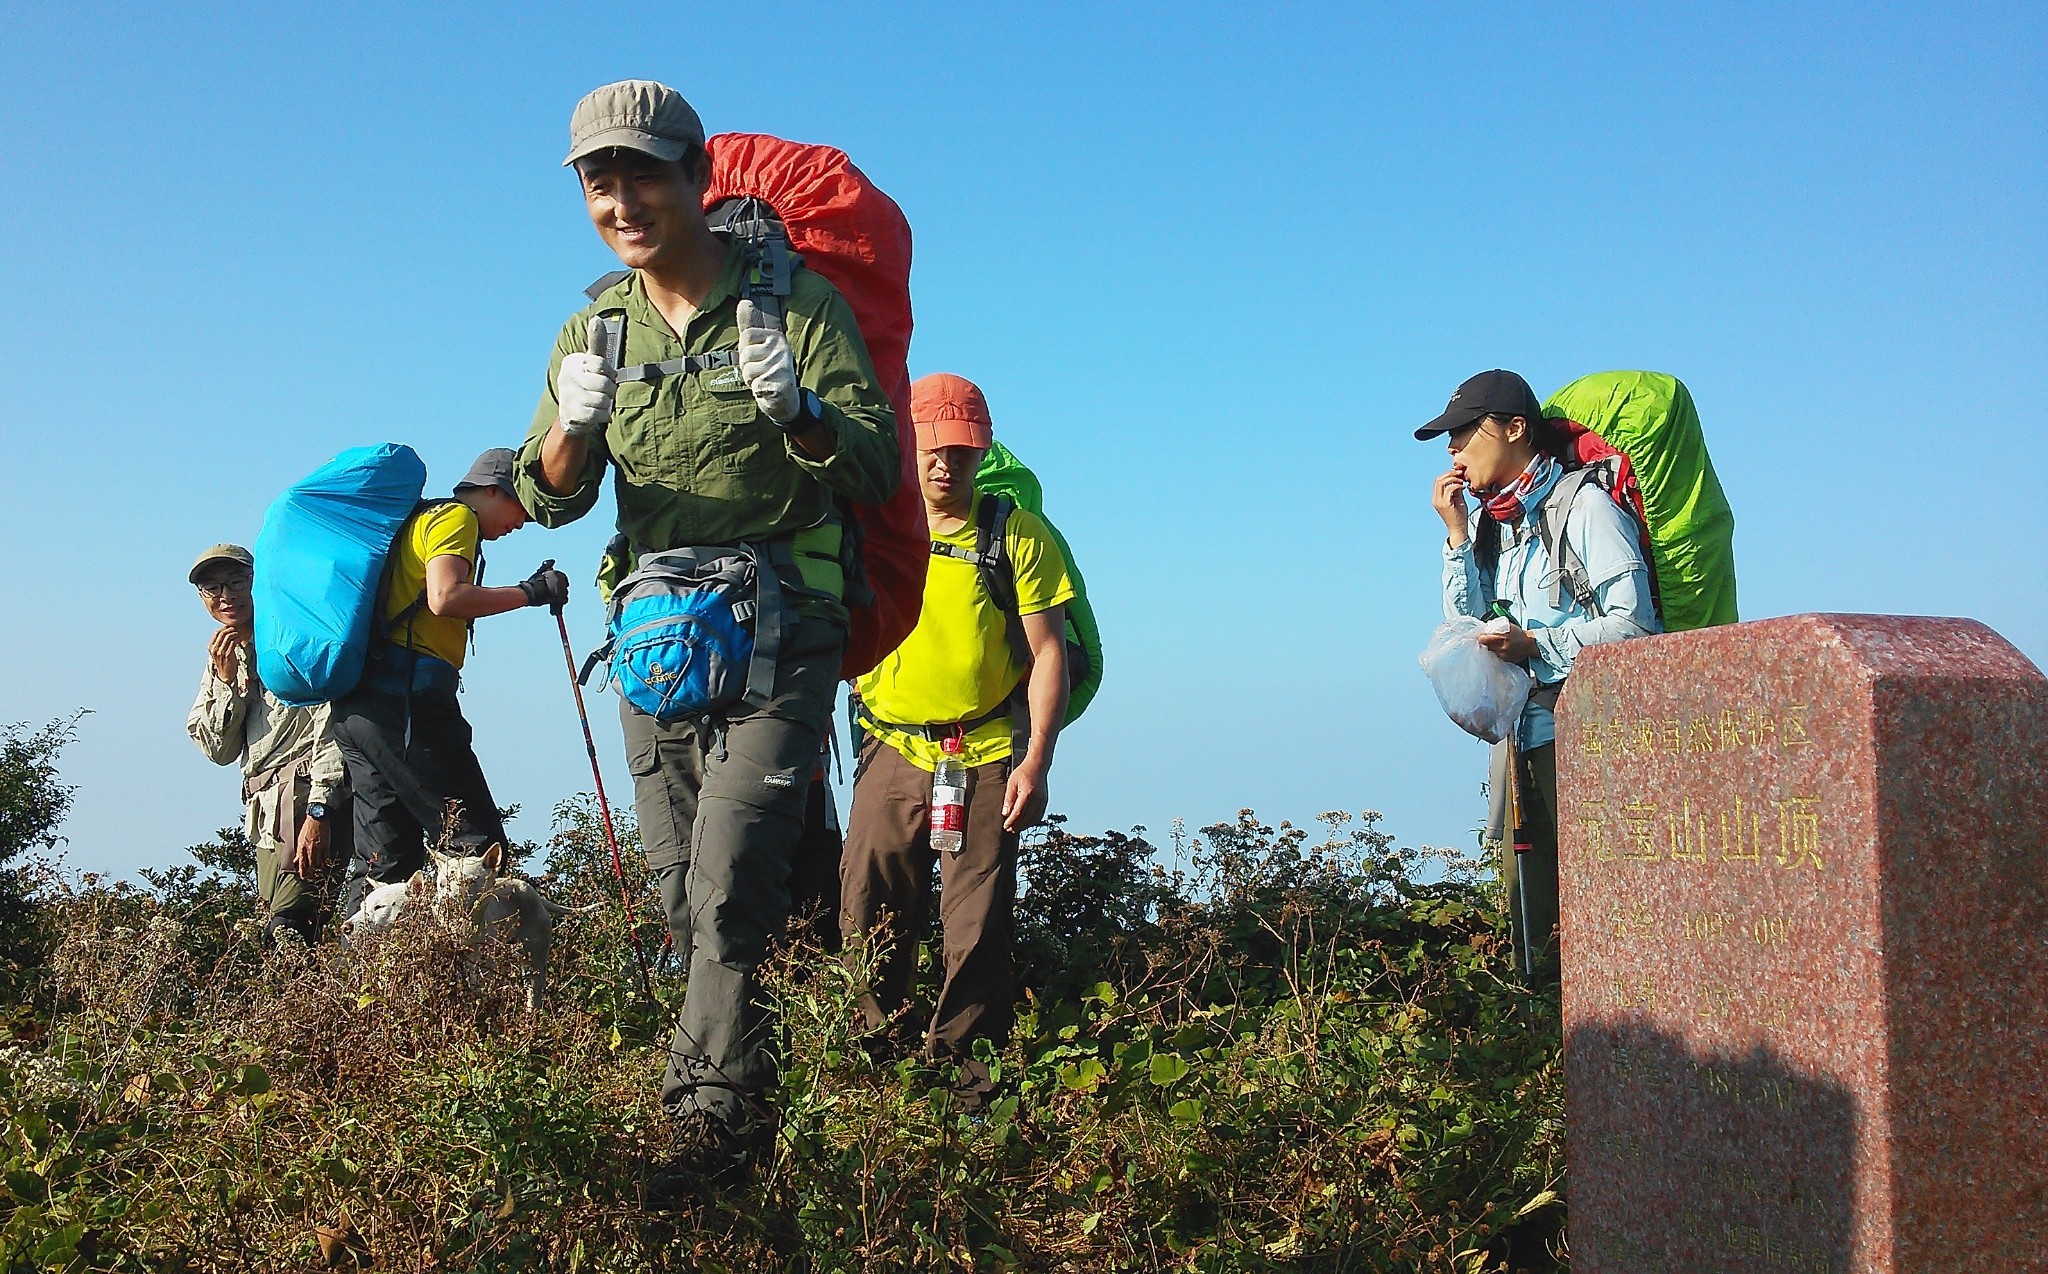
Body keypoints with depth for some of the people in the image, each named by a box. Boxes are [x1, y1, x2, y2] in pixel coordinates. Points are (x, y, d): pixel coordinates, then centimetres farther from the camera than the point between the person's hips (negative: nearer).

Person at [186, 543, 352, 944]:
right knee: (274, 923, 1)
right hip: (265, 807, 7)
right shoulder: (222, 658, 20)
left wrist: (319, 810, -22)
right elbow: (219, 750, 13)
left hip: (309, 795, -7)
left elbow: (330, 723, -13)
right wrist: (225, 680, -1)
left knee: (287, 930, -19)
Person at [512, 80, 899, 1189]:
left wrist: (793, 411, -31)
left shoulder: (796, 302, -6)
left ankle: (711, 1116, -7)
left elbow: (873, 472, -11)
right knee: (682, 896, 8)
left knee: (728, 887, -15)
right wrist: (571, 432, -17)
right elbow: (551, 500, 6)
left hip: (778, 639, -5)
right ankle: (748, 1099, 20)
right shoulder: (595, 329, 9)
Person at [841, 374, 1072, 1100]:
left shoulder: (1019, 537, 3)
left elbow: (1048, 654, 1)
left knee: (979, 931, 1)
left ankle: (966, 1073, 10)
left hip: (987, 758, -1)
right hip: (892, 752, 2)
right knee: (869, 922, 0)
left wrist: (1035, 762, -8)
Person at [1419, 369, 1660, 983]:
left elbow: (1633, 622, -9)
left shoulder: (1584, 505, -4)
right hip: (1518, 730, 7)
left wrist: (1536, 645, -16)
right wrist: (1457, 534, 4)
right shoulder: (1486, 521, 17)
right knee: (1529, 910, 7)